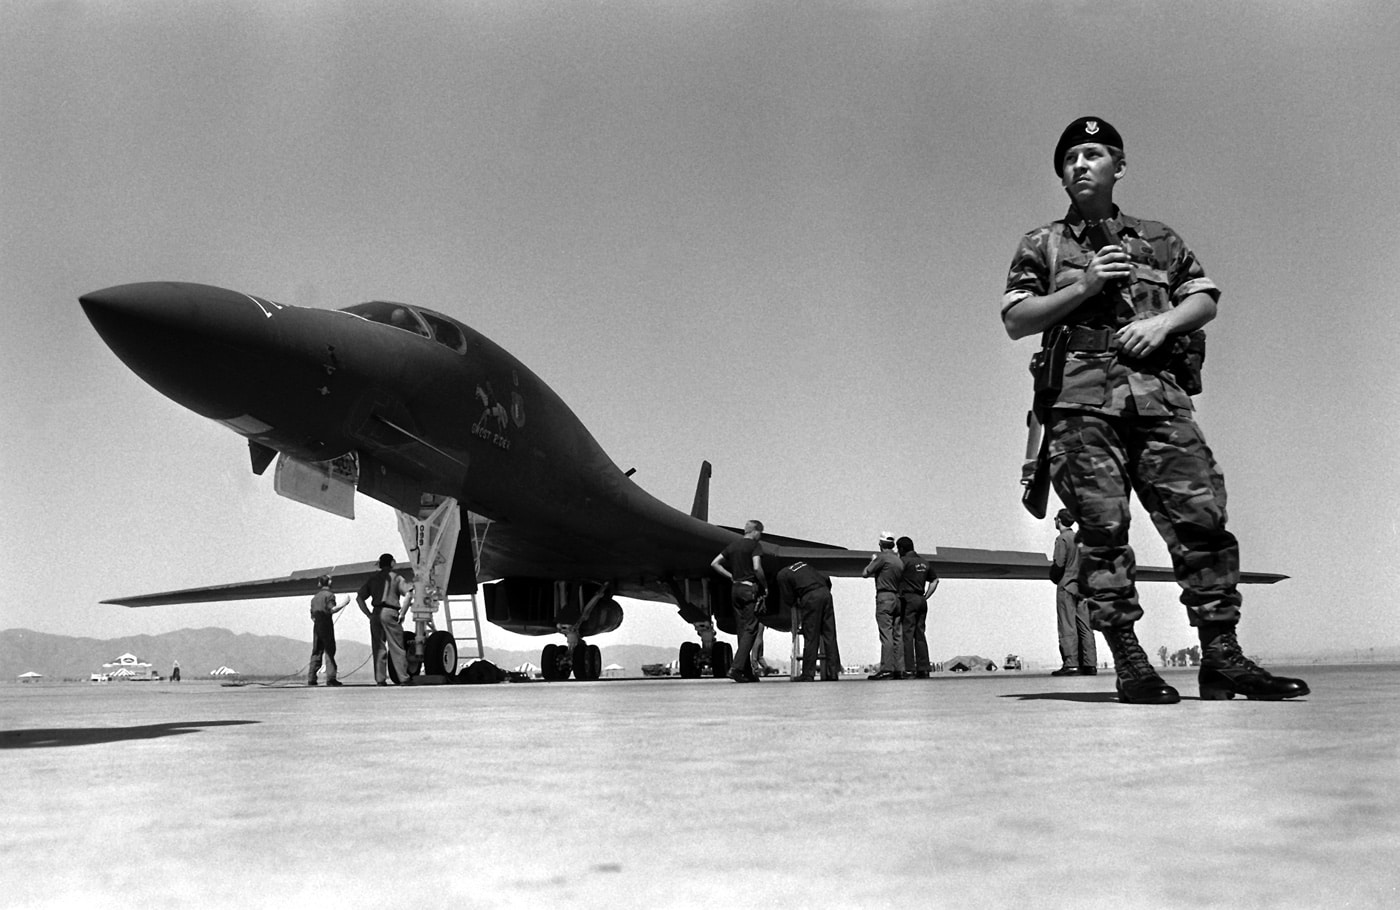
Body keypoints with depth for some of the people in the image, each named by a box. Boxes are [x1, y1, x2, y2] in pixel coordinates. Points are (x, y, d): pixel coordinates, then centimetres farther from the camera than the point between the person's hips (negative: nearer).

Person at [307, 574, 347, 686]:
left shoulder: (314, 597, 15)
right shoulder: (329, 595, -6)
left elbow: (312, 615, 16)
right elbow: (332, 609, -18)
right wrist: (344, 603, -13)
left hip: (316, 626, 7)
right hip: (326, 625, -6)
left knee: (316, 652, 9)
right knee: (330, 651, -5)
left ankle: (311, 678, 5)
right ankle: (331, 678, -11)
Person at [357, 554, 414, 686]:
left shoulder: (372, 579, 16)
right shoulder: (396, 578, 3)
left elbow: (359, 598, 13)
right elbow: (408, 594, -12)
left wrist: (369, 615, 11)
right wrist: (402, 613, -7)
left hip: (376, 614, 4)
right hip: (390, 613, -4)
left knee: (378, 648, 9)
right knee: (396, 647, -1)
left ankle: (380, 679, 6)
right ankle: (404, 678, -3)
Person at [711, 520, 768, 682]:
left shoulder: (733, 545, 13)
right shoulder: (755, 545, -6)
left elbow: (714, 563, 12)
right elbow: (757, 568, -19)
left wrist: (731, 577, 14)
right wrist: (765, 584, -5)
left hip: (735, 589, 7)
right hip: (750, 588, -7)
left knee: (742, 630, 9)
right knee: (750, 629, -5)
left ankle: (748, 672, 9)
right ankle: (736, 667, -18)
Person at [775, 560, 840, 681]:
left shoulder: (782, 575, 11)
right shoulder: (802, 564, 29)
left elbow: (789, 599, 11)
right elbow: (826, 578, 24)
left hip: (810, 597, -6)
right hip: (825, 591, 6)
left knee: (811, 637, -1)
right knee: (829, 634, 8)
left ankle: (808, 674, 2)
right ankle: (833, 671, 9)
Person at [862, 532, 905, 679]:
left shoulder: (882, 557, -7)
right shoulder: (899, 561, 16)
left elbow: (865, 573, -6)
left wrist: (872, 561, 12)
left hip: (884, 597, -7)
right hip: (898, 597, 7)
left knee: (886, 634, -10)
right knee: (898, 635, 6)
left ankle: (886, 669, -15)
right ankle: (899, 669, 4)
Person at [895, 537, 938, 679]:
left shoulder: (904, 560, -7)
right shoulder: (925, 562, 17)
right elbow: (935, 580, 23)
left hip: (908, 599, -7)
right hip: (921, 600, 7)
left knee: (907, 634, -7)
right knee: (920, 635, 8)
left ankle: (909, 669, -12)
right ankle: (923, 669, 4)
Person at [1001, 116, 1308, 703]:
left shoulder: (1157, 239, 24)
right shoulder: (1042, 246, 17)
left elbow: (1205, 299, 18)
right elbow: (1014, 321, 6)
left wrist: (1164, 321, -3)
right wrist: (1083, 288, -5)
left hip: (1159, 394, 2)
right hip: (1081, 397, -2)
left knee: (1201, 514, -9)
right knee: (1103, 527, -8)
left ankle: (1222, 659, -6)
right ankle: (1128, 664, -6)